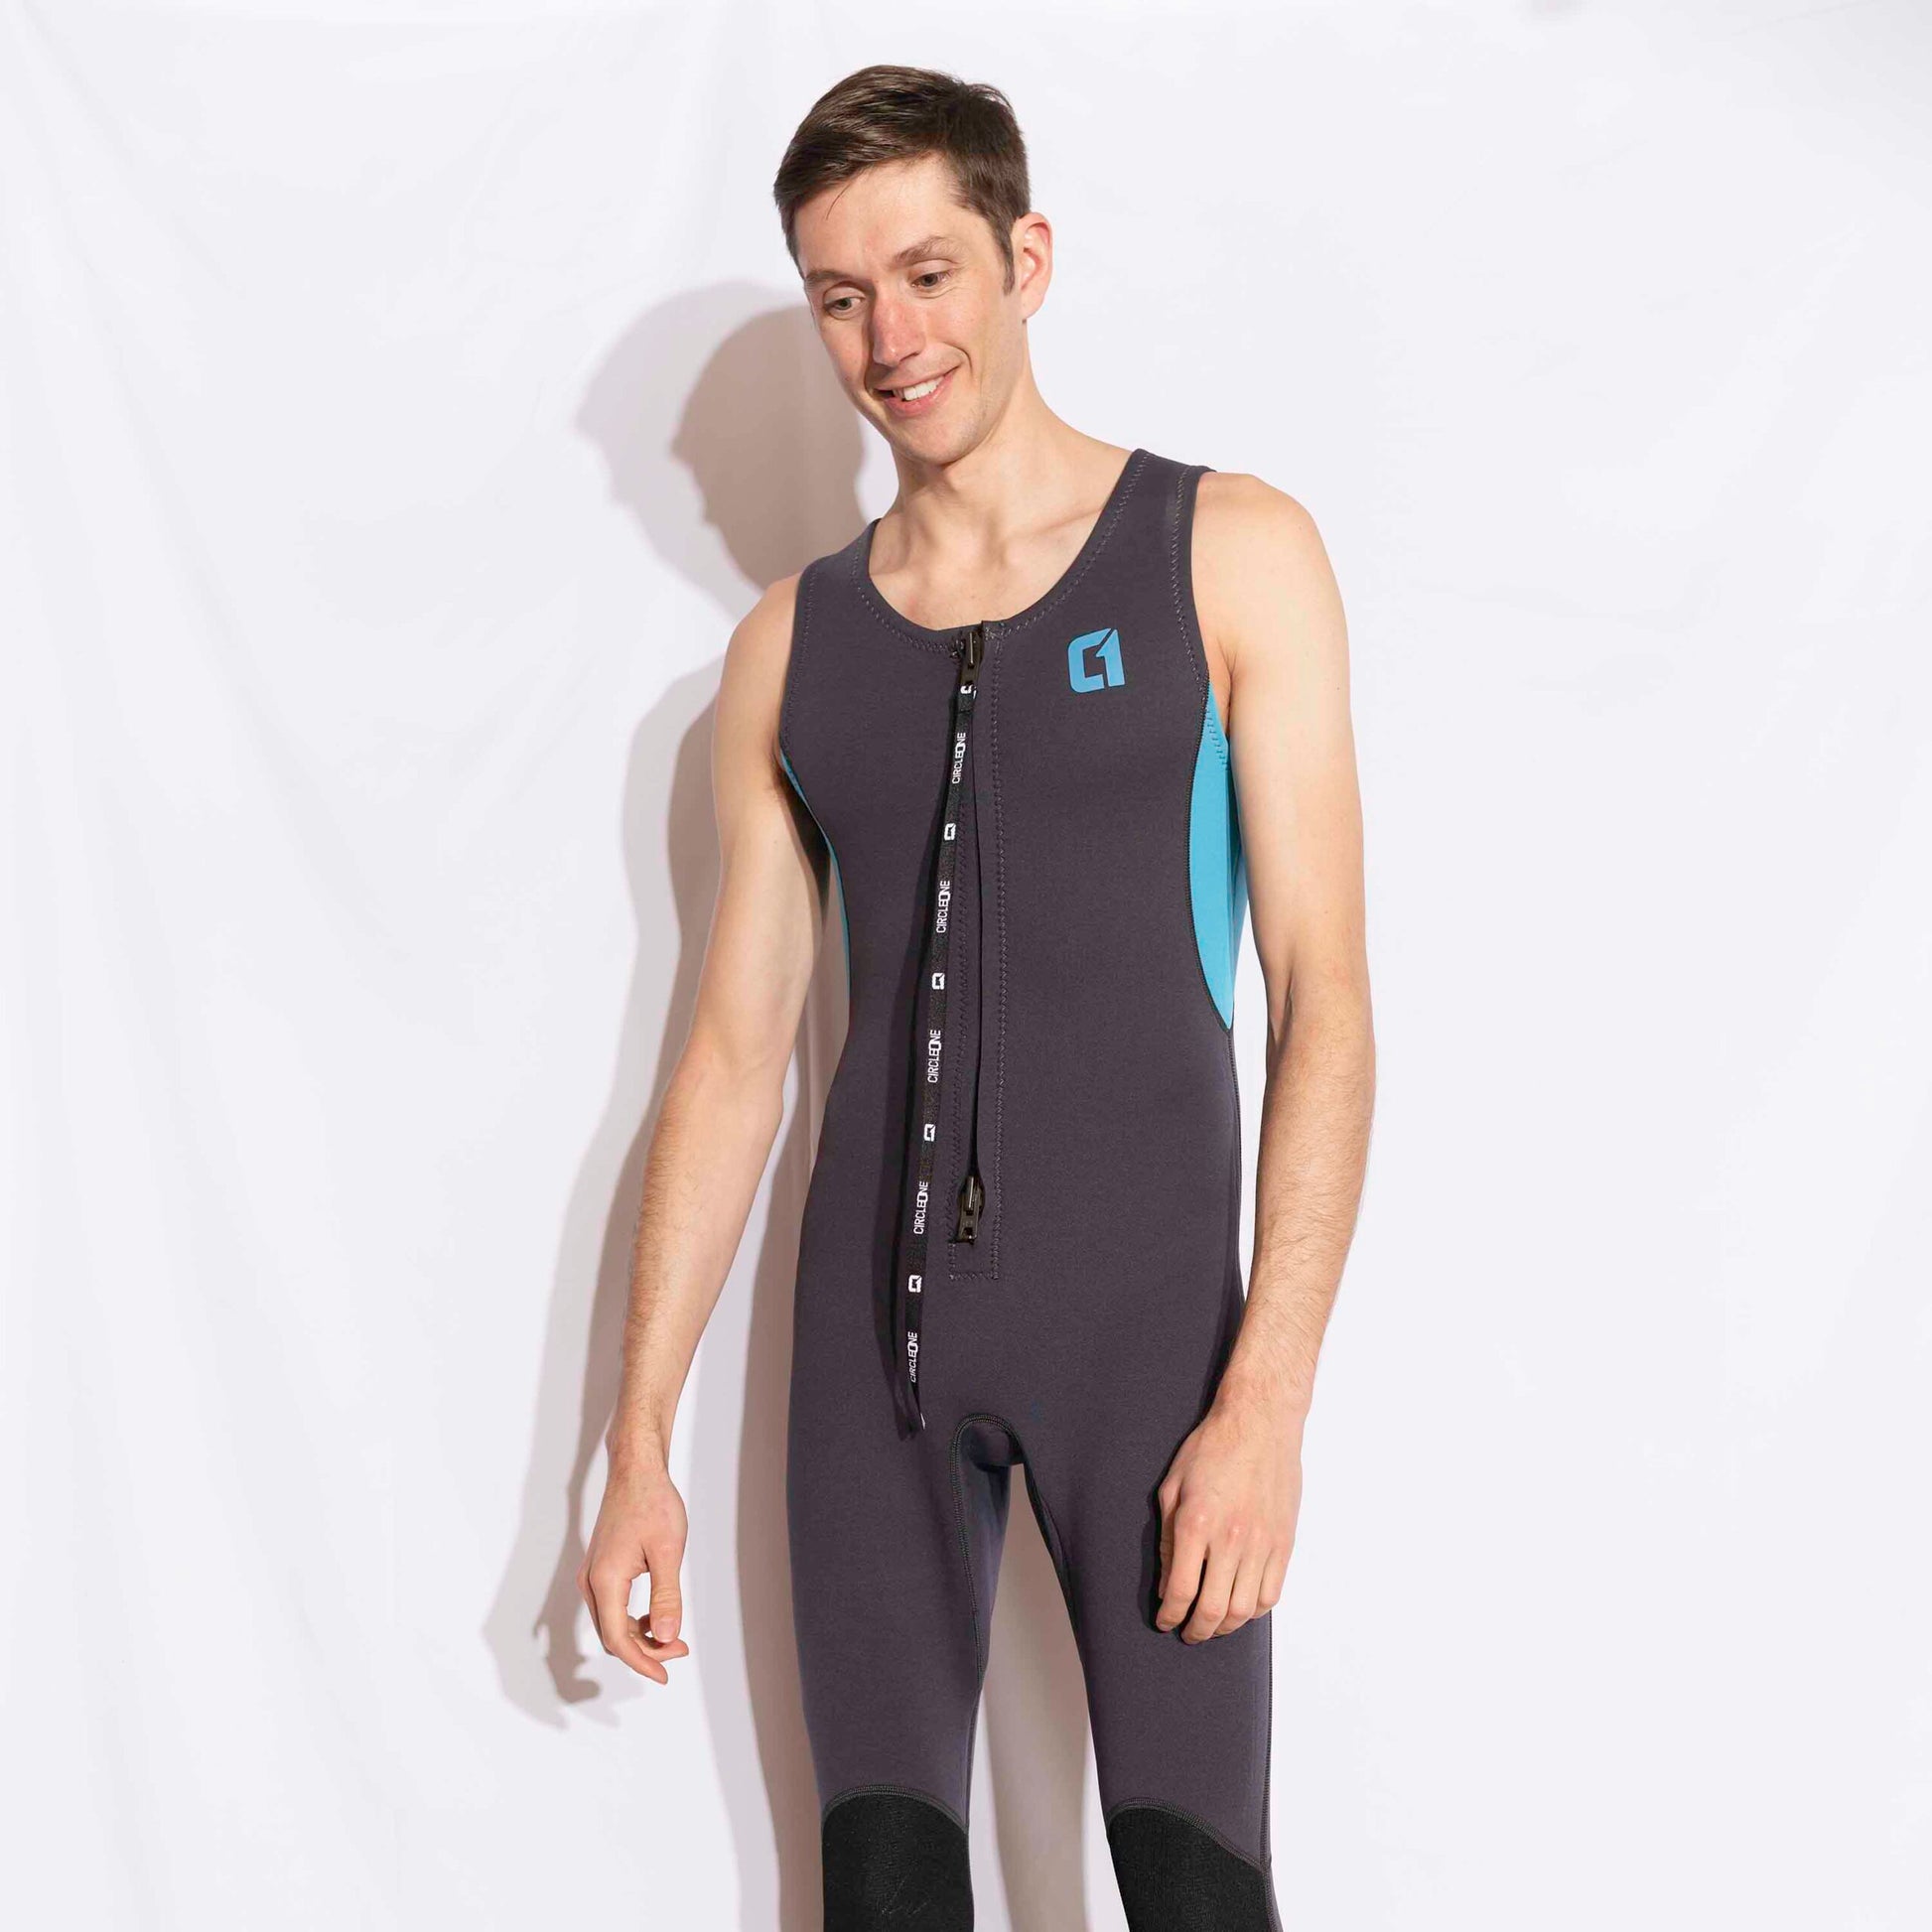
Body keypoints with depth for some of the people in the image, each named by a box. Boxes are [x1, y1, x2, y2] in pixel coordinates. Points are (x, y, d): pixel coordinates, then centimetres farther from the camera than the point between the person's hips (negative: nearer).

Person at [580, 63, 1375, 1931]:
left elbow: (1323, 992, -4)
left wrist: (1267, 1396, -13)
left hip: (1142, 1302, -3)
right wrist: (637, 1447, 8)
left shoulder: (1227, 554, 1)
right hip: (877, 1317, 3)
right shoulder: (789, 647, 11)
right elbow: (734, 1049, 11)